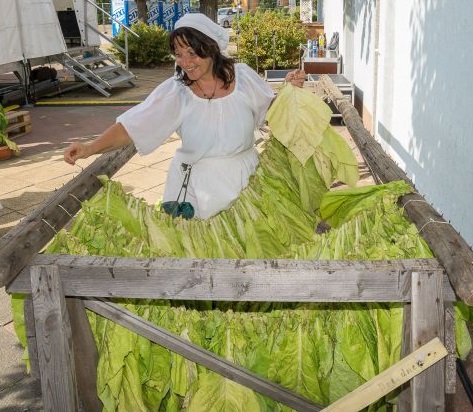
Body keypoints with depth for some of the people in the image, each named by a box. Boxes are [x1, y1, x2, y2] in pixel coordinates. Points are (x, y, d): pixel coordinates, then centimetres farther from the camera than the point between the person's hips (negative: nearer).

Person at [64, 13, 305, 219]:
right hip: (195, 187, -1)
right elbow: (130, 126, -18)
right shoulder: (174, 91, -12)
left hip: (244, 180, 1)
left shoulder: (242, 76, -7)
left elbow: (271, 109, 9)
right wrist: (91, 148, -31)